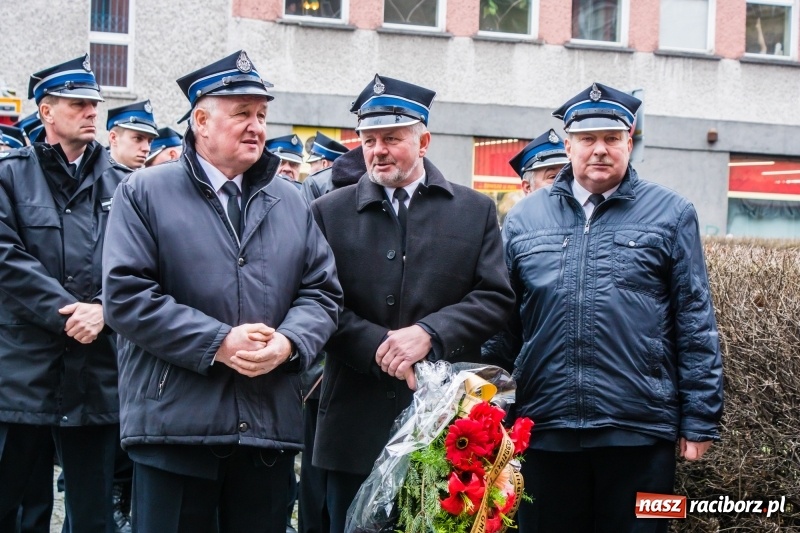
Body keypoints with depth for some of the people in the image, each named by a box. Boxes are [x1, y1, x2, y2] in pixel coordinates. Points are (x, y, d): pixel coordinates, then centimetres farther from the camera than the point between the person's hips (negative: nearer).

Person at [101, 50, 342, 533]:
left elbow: (323, 291, 12)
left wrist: (289, 341, -10)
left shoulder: (291, 202, 16)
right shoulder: (145, 193, 2)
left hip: (271, 424, 4)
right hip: (174, 422, -4)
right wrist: (217, 342, -14)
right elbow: (126, 294, -7)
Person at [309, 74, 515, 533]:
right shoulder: (330, 212, 8)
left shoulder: (475, 210, 9)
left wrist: (428, 332, -13)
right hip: (358, 421, 0)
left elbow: (496, 297, 1)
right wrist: (378, 347, -15)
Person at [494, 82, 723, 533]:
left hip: (640, 431, -2)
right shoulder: (524, 219, 11)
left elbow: (696, 326, 3)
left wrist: (700, 421, -2)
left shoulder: (671, 214, 5)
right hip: (544, 431, 2)